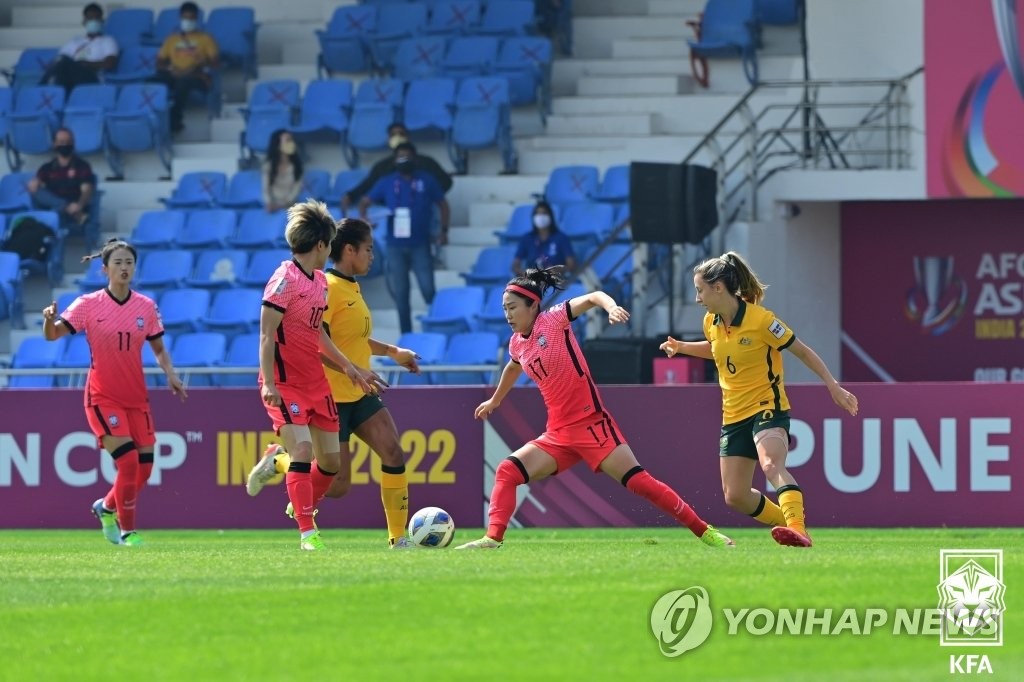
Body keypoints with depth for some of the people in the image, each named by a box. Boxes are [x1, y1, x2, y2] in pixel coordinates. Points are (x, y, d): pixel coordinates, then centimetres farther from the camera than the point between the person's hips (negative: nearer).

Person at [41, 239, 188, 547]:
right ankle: (127, 531, -1)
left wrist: (171, 374, -4)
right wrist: (50, 319, -35)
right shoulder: (88, 304, -6)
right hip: (103, 397, -4)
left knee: (144, 467, 2)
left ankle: (107, 507, 31)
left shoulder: (146, 306, 3)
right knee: (128, 461, -16)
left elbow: (158, 348, 14)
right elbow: (53, 334, -13)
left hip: (136, 397, 4)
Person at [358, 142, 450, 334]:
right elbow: (365, 201, 8)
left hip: (420, 245, -2)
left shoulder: (426, 180, 4)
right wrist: (363, 216, -13)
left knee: (428, 290, -8)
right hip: (396, 246, 2)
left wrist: (444, 230, 1)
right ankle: (406, 335, 11)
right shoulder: (387, 182, 6)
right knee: (400, 294, 5)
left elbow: (442, 204, 11)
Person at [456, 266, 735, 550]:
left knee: (639, 481, -12)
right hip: (558, 433, 7)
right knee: (506, 472, -8)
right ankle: (493, 538, -13)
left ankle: (704, 531, -6)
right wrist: (494, 401, 48)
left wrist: (611, 307, -44)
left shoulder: (553, 320, -9)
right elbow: (513, 368, 35)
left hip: (591, 424, -7)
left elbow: (593, 297, -22)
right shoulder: (517, 343, 10)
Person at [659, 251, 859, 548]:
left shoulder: (760, 320, -17)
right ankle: (790, 523, 25)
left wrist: (834, 387, -13)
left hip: (767, 409, -8)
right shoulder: (712, 322, 3)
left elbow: (802, 351, -9)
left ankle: (798, 530, -52)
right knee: (735, 496, 5)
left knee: (771, 465, -36)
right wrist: (682, 347, 11)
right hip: (733, 415, 8)